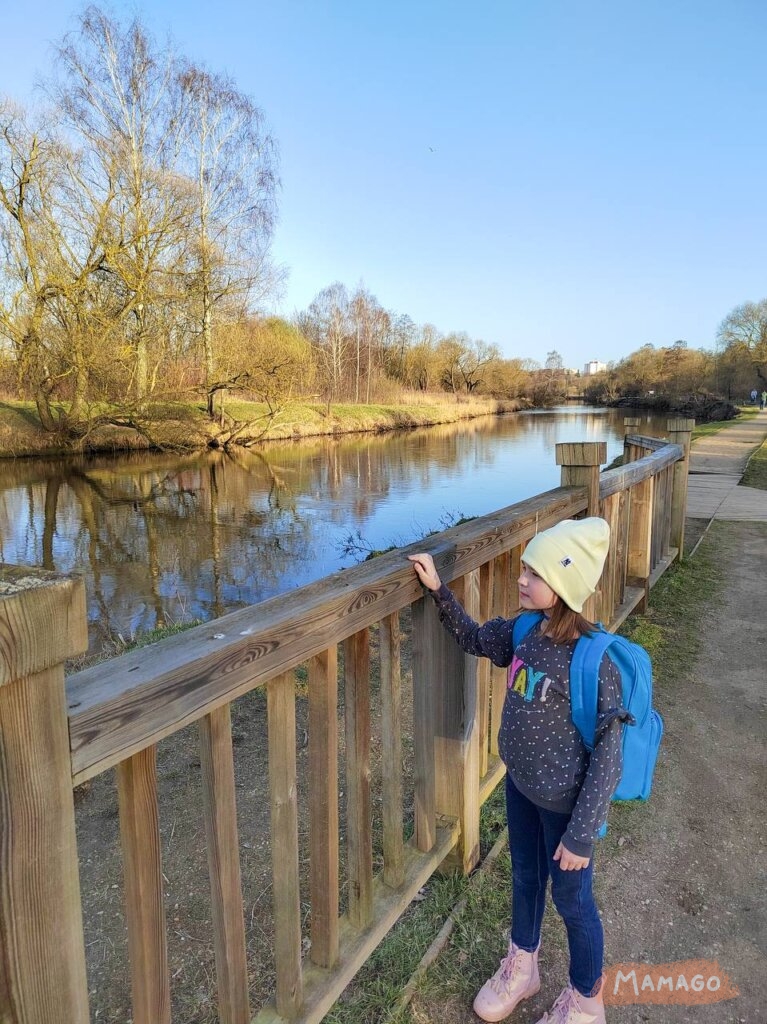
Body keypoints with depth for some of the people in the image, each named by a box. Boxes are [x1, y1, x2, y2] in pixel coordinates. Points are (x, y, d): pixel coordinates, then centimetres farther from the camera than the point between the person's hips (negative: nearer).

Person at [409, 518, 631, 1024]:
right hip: (520, 783, 6)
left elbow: (608, 754, -22)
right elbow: (475, 639, 9)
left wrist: (582, 833, -17)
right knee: (525, 879, 27)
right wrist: (439, 589, -3)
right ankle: (522, 967, 54)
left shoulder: (593, 661, -30)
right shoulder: (525, 632, -11)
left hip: (565, 801, -6)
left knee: (572, 900, 17)